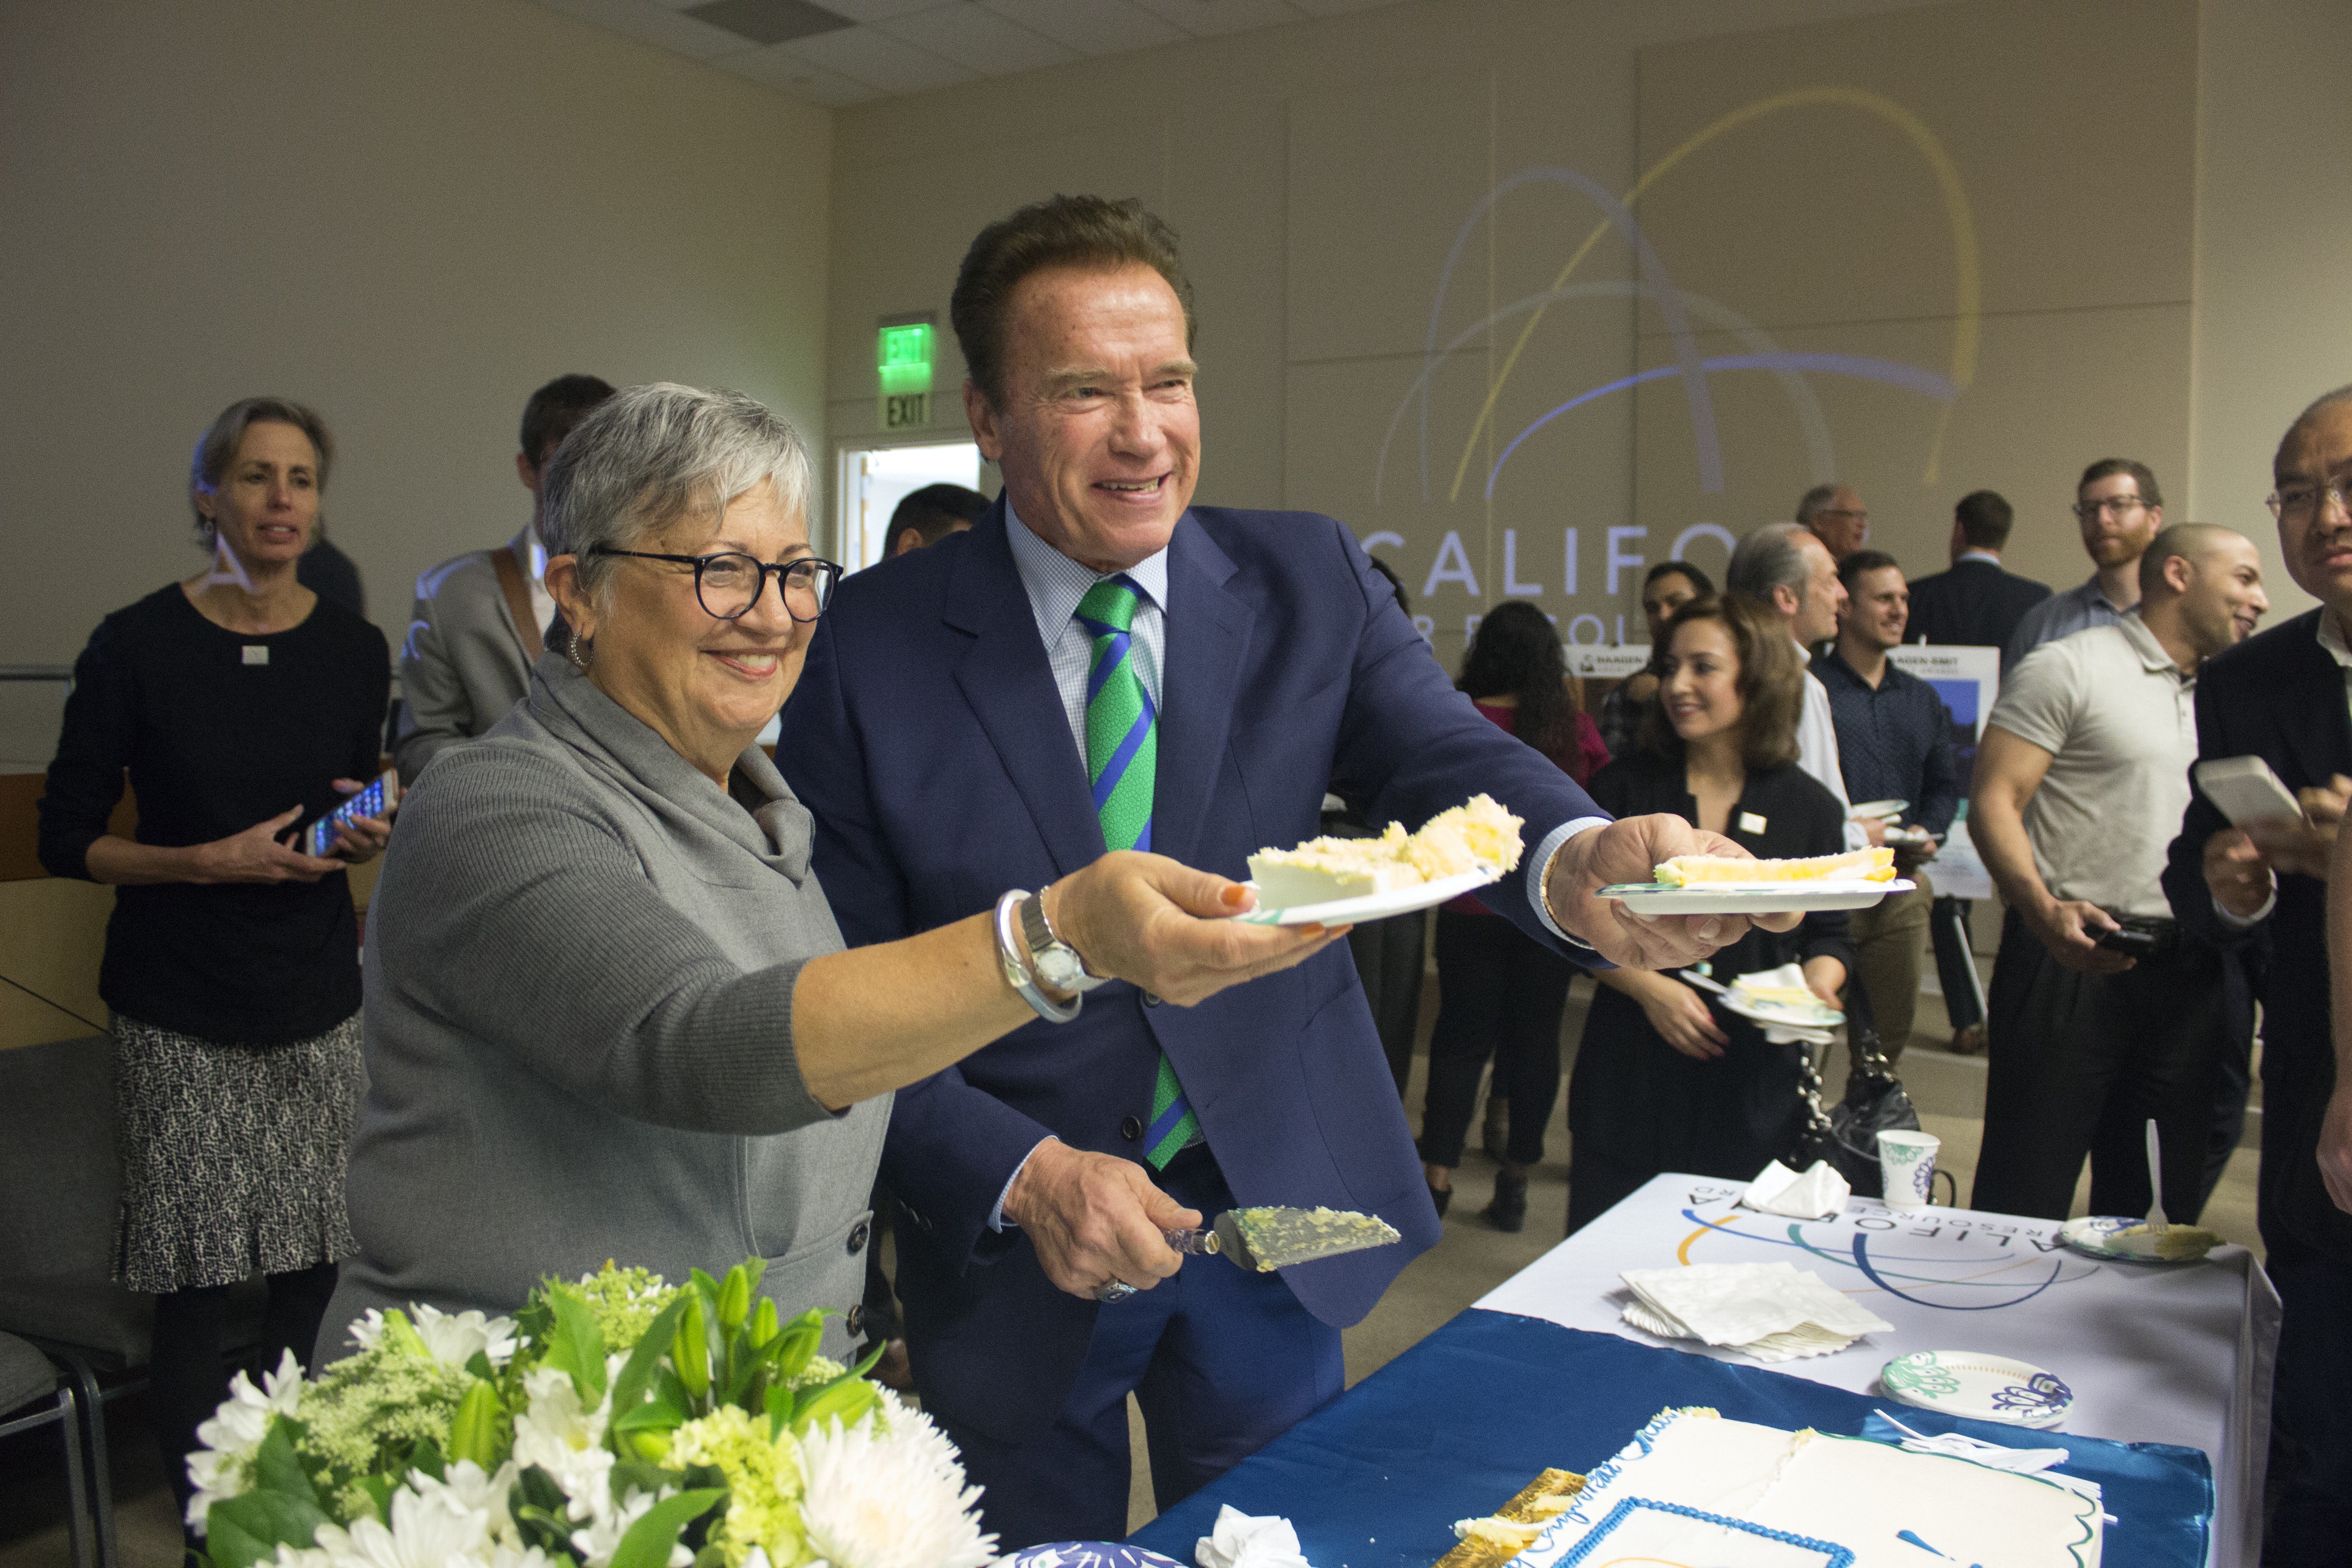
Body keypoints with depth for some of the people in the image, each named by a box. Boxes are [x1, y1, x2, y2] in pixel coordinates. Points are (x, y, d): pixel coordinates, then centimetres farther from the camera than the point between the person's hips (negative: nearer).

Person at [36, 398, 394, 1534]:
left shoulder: (355, 651, 5)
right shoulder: (137, 645, -5)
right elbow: (68, 840, -1)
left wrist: (369, 835, -3)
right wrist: (210, 861, -15)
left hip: (318, 1007, 3)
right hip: (180, 1018, -3)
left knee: (317, 1268, 4)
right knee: (196, 1287, 0)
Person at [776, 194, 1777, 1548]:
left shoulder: (1312, 583, -4)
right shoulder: (868, 647, -11)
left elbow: (1445, 761, -18)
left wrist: (1581, 863, -41)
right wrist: (1020, 1172, -21)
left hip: (1278, 1208, 2)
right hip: (1011, 1236, -1)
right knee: (1047, 1541, 20)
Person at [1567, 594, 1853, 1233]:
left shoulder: (1809, 807, 3)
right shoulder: (1624, 787, 1)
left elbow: (1828, 935, 12)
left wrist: (1815, 989, -8)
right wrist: (1652, 989, -13)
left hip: (1752, 1083, 1)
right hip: (1630, 1077, 0)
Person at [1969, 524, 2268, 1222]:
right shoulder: (2069, 667, -3)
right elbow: (1993, 800, -10)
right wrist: (2044, 910, -25)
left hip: (2192, 976, 7)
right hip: (2072, 956, -6)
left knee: (2157, 1206, 11)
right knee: (2024, 1206, -3)